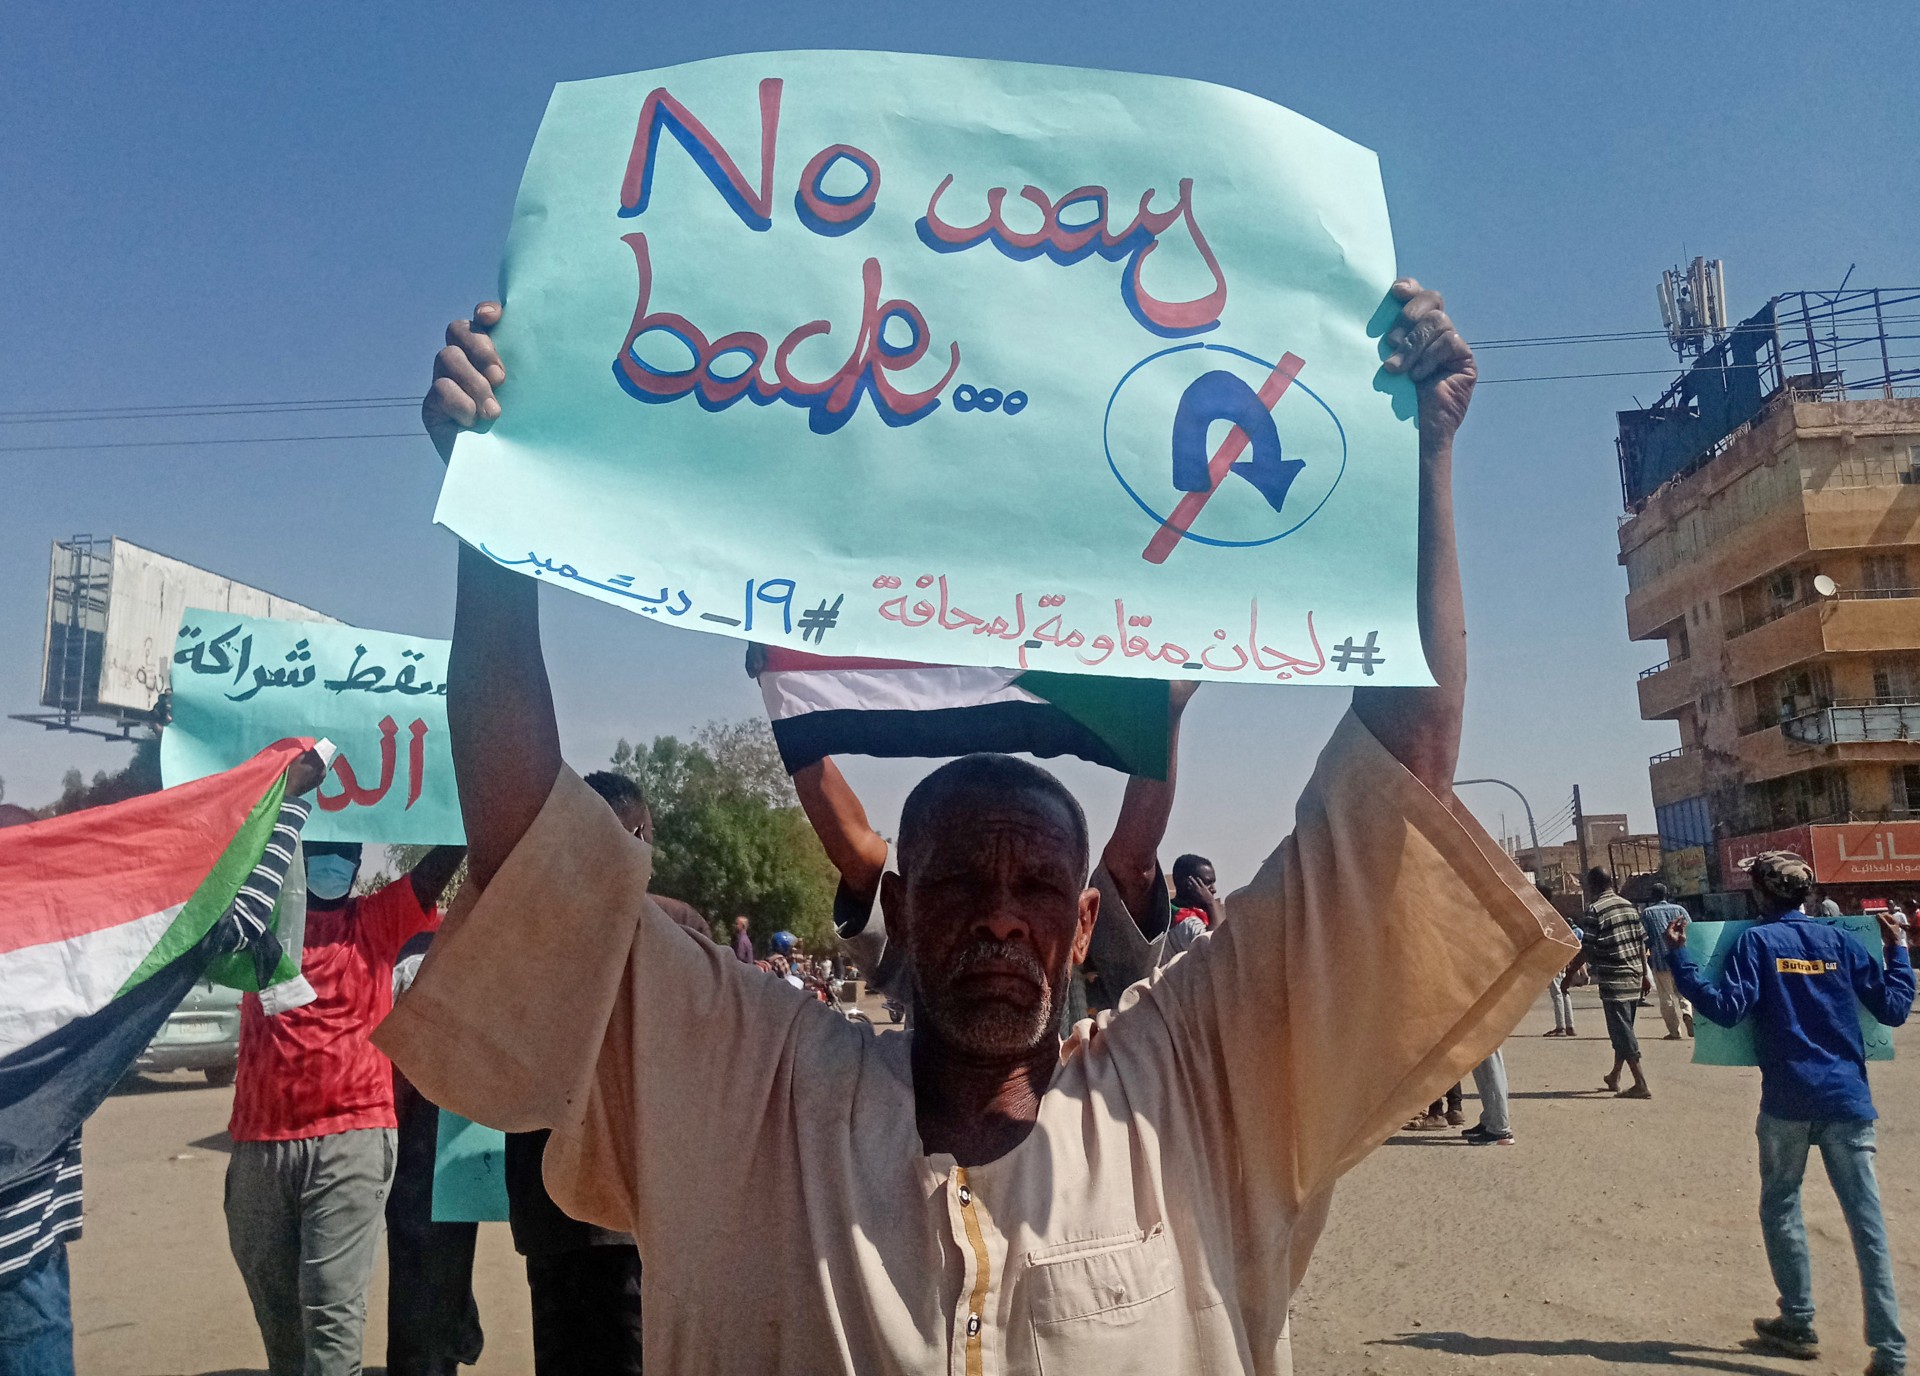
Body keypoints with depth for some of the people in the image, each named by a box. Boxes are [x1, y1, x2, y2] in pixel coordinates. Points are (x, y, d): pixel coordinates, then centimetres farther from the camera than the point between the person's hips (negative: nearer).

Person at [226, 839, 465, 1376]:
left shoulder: (376, 920, 6)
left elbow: (451, 848, -2)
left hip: (351, 1138, -2)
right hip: (259, 1141, 3)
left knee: (332, 1304, -7)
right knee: (274, 1304, 13)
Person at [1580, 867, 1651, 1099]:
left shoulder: (1594, 910, -11)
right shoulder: (1630, 907, 10)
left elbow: (1586, 949, -13)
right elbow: (1642, 943, 12)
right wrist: (1645, 973, 20)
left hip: (1612, 979, -7)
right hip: (1634, 976, 7)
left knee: (1622, 1031, -3)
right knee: (1623, 1029, 18)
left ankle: (1641, 1084, -7)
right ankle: (1614, 1077, 30)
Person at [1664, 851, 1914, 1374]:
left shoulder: (1756, 941, -4)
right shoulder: (1838, 939, 5)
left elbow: (1726, 1008, -14)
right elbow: (1894, 1008, 6)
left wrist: (1679, 958, -11)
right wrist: (1899, 951, 19)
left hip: (1788, 1100, -3)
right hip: (1847, 1097, 3)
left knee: (1781, 1209, 14)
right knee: (1867, 1221, 3)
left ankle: (1799, 1325, 22)